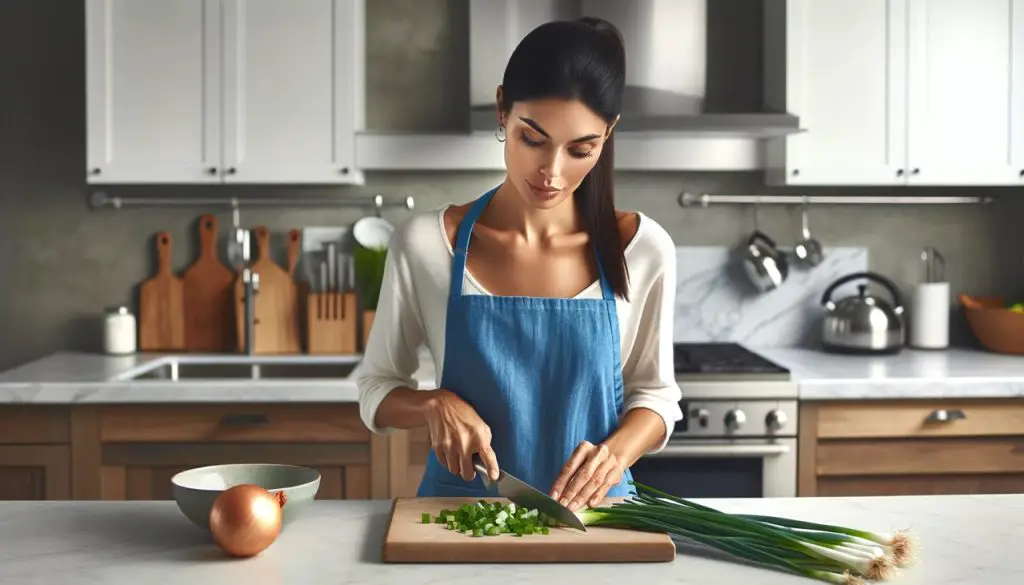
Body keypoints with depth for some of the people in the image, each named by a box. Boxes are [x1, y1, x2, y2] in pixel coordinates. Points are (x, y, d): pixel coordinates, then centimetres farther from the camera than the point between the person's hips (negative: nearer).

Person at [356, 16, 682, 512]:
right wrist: (435, 404, -15)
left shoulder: (643, 248, -5)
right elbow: (376, 389, 5)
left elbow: (654, 394, 7)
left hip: (592, 510, 1)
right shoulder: (424, 244, -7)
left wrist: (615, 451, -13)